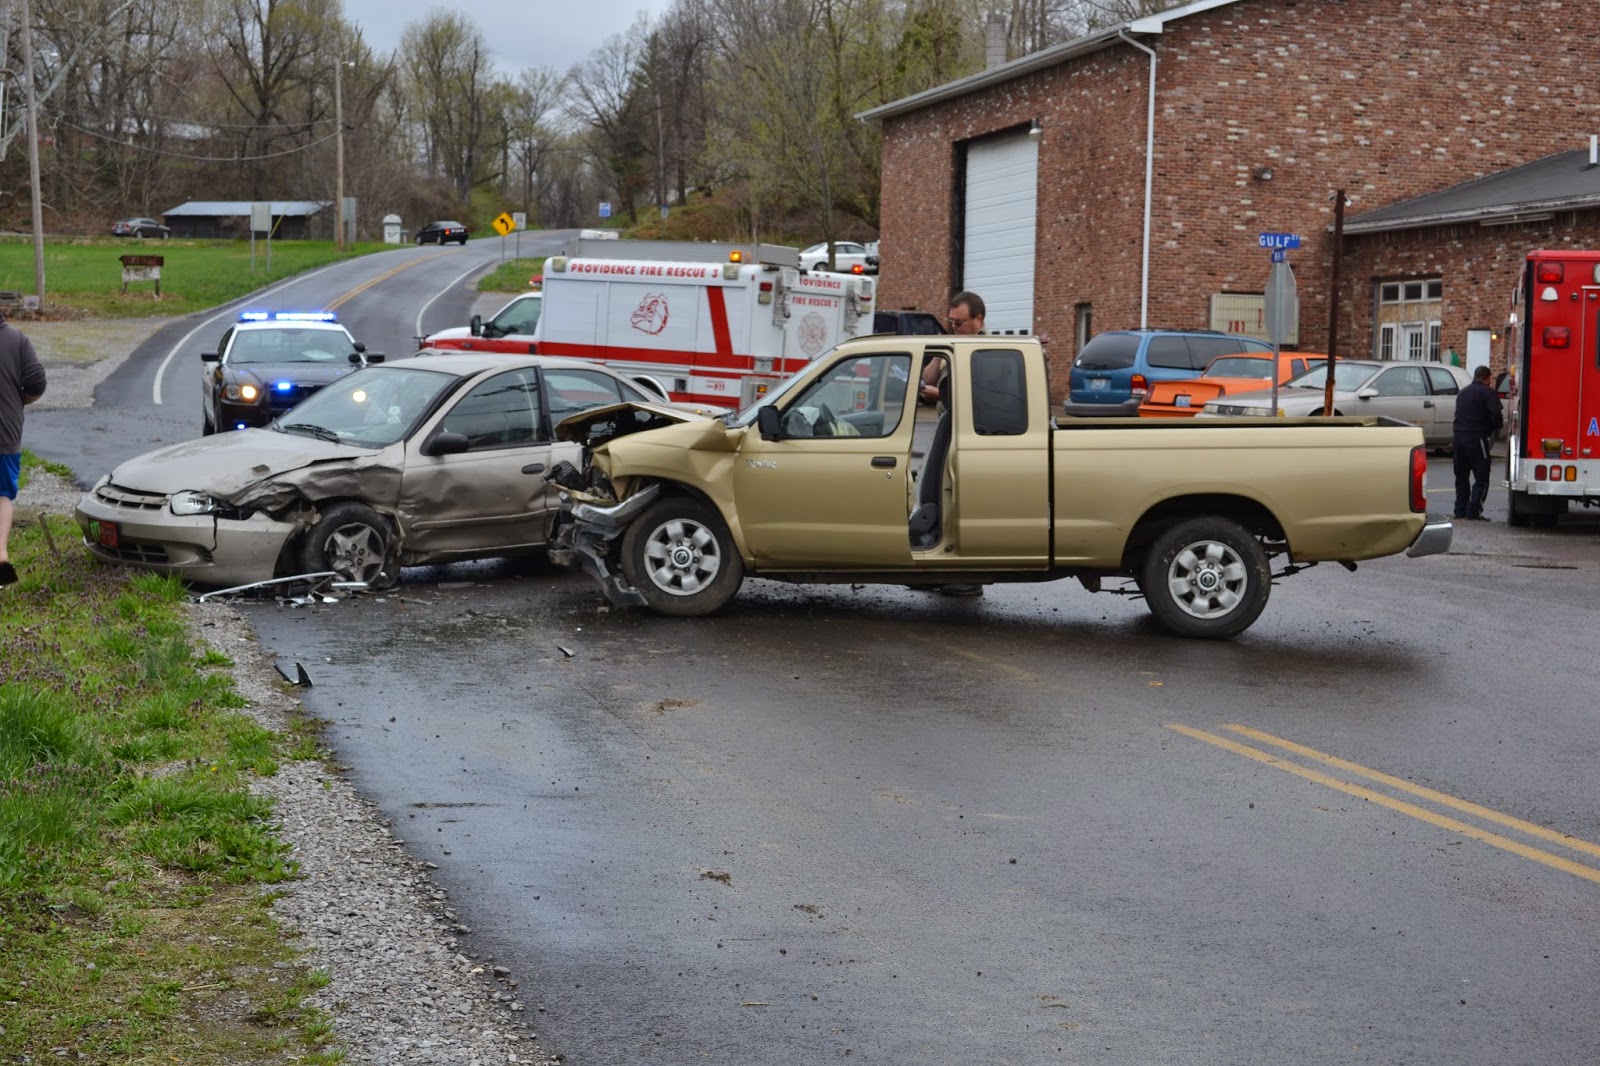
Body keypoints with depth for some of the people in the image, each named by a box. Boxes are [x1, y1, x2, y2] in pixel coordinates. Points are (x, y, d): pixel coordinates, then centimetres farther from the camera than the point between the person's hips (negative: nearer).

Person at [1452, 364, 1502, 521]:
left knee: (1461, 475, 15)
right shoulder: (1488, 392, -6)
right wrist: (1497, 426, 3)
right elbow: (1496, 415, -15)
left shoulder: (1463, 392, 18)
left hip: (1458, 436, 7)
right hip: (1476, 438, -7)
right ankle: (1474, 511, -10)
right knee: (1481, 477, -3)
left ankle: (1460, 511, 15)